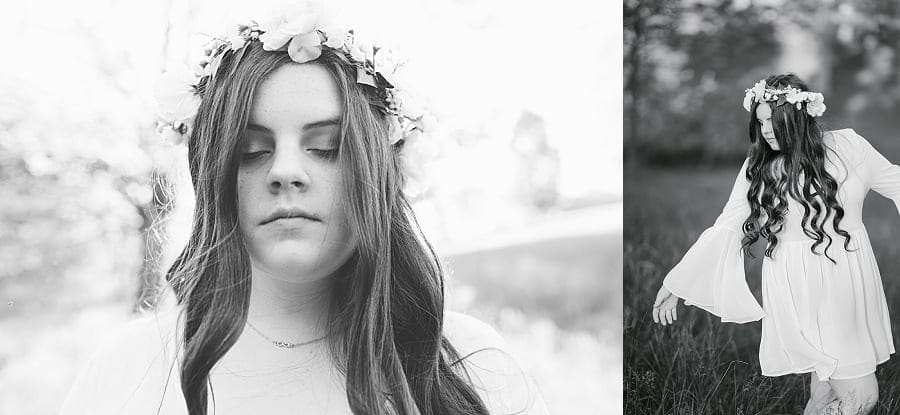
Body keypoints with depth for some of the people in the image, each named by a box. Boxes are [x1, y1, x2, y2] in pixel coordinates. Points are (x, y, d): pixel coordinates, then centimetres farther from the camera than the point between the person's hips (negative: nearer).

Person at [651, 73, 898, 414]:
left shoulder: (847, 146, 3)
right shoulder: (758, 169, 1)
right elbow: (725, 230, 2)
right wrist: (674, 286, 1)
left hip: (850, 286, 3)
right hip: (797, 294, -3)